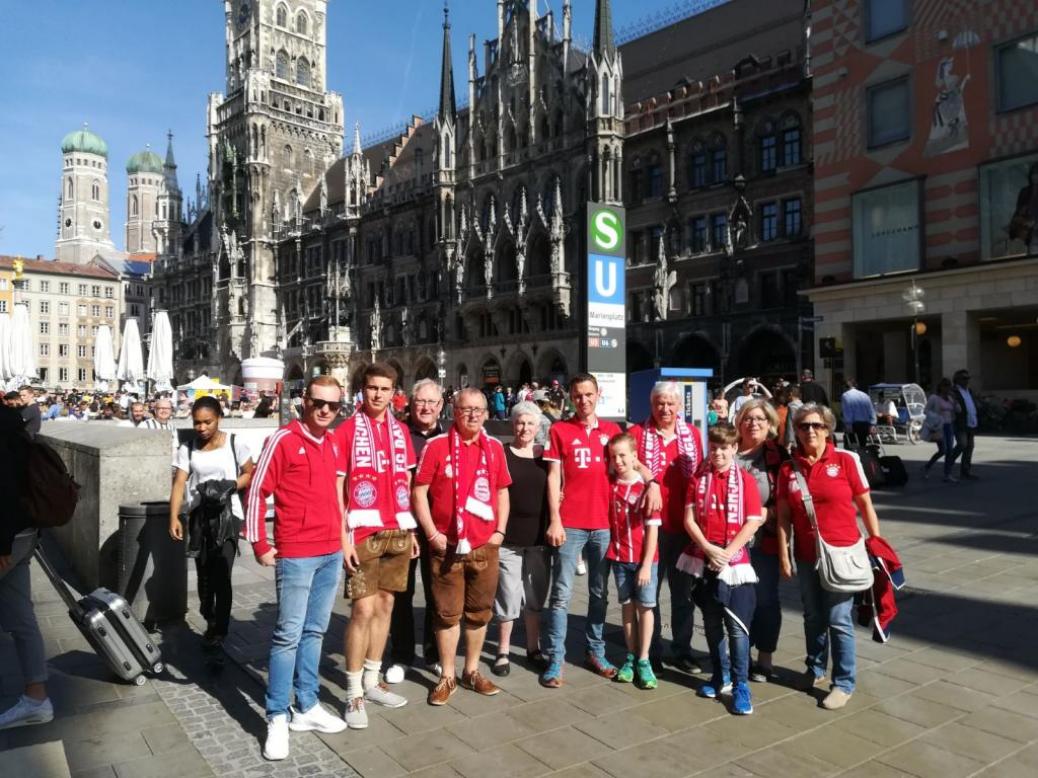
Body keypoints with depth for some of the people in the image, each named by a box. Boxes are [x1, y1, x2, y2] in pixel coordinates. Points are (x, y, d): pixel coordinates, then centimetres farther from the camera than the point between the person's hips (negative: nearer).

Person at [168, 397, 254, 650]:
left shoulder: (235, 444, -5)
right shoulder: (187, 449, 2)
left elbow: (249, 474, 2)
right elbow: (179, 483, -6)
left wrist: (230, 486, -17)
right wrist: (174, 517, -18)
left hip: (227, 514, -3)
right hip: (199, 515, 3)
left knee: (221, 575, -9)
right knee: (204, 574, 14)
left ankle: (219, 631, 3)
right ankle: (210, 622, 34)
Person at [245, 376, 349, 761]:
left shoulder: (334, 445, 9)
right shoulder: (283, 440, -10)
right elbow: (257, 491, -9)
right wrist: (260, 544, -9)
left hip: (332, 553, 6)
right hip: (296, 554, -6)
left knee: (314, 632, 14)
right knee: (289, 635, -1)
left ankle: (307, 707, 26)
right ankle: (277, 719, 11)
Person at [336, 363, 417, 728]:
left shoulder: (401, 431, 10)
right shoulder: (346, 431, -5)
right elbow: (336, 487, -6)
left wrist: (411, 530, 11)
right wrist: (343, 536, -12)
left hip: (397, 531, 5)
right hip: (363, 533, -5)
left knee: (385, 604, 12)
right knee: (363, 609, -5)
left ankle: (372, 681, 25)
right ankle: (353, 692, 8)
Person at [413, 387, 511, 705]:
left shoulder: (495, 447, 7)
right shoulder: (437, 446, -6)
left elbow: (502, 491, 13)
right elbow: (419, 491, -6)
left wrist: (500, 530, 3)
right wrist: (432, 534, -10)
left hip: (485, 545, 4)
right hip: (447, 545, -3)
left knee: (480, 612, 13)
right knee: (448, 613, 6)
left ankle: (472, 671, 29)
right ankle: (447, 676, 20)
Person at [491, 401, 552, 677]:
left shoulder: (547, 455, 7)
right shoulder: (500, 454, -1)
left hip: (539, 536, 3)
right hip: (508, 536, -3)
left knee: (536, 596, 12)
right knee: (508, 595, 1)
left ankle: (533, 649, 27)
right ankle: (503, 652, 17)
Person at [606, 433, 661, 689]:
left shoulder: (646, 488, -10)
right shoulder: (608, 484, 0)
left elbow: (652, 529, -10)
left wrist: (647, 564, -12)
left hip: (644, 558, -3)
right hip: (619, 557, 3)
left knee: (645, 607, 4)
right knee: (627, 606, 11)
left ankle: (643, 661, 14)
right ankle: (631, 657, 21)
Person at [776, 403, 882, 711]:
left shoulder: (846, 460, -7)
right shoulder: (788, 468, 1)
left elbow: (865, 504, 0)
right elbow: (783, 516, 2)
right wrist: (784, 557, 0)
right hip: (806, 555, 3)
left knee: (838, 620, 0)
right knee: (813, 617, 17)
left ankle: (844, 683, 15)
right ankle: (815, 669, 36)